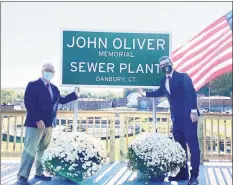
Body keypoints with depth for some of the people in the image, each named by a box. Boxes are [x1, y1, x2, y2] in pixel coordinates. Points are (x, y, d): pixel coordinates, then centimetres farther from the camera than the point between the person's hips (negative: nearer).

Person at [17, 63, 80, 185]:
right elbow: (28, 103, -16)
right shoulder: (33, 85, -6)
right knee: (30, 149, -8)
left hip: (49, 123, 7)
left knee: (43, 149, 13)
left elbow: (61, 100, 23)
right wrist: (38, 120, -23)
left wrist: (75, 95, 15)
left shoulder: (54, 88, 15)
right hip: (35, 123, -7)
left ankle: (39, 173, 24)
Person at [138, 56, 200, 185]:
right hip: (176, 117, 7)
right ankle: (182, 173, 22)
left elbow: (191, 93, -15)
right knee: (179, 146, 12)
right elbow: (160, 92, 32)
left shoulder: (183, 76, -5)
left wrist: (193, 110, -25)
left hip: (188, 116, -7)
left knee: (192, 145, -6)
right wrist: (145, 94, 32)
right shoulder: (163, 81, 13)